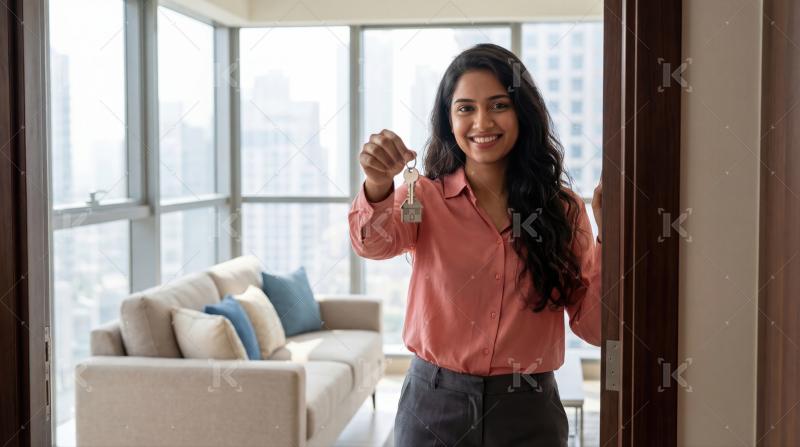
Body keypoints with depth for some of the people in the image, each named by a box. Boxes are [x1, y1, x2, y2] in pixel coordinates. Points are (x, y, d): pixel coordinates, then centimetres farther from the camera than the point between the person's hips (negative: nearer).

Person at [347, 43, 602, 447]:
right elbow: (375, 242, -24)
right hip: (433, 404, 0)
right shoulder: (424, 197, -3)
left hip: (528, 412, 1)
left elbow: (594, 327, -3)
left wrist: (609, 234, -15)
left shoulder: (563, 209, -2)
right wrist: (378, 185, -43)